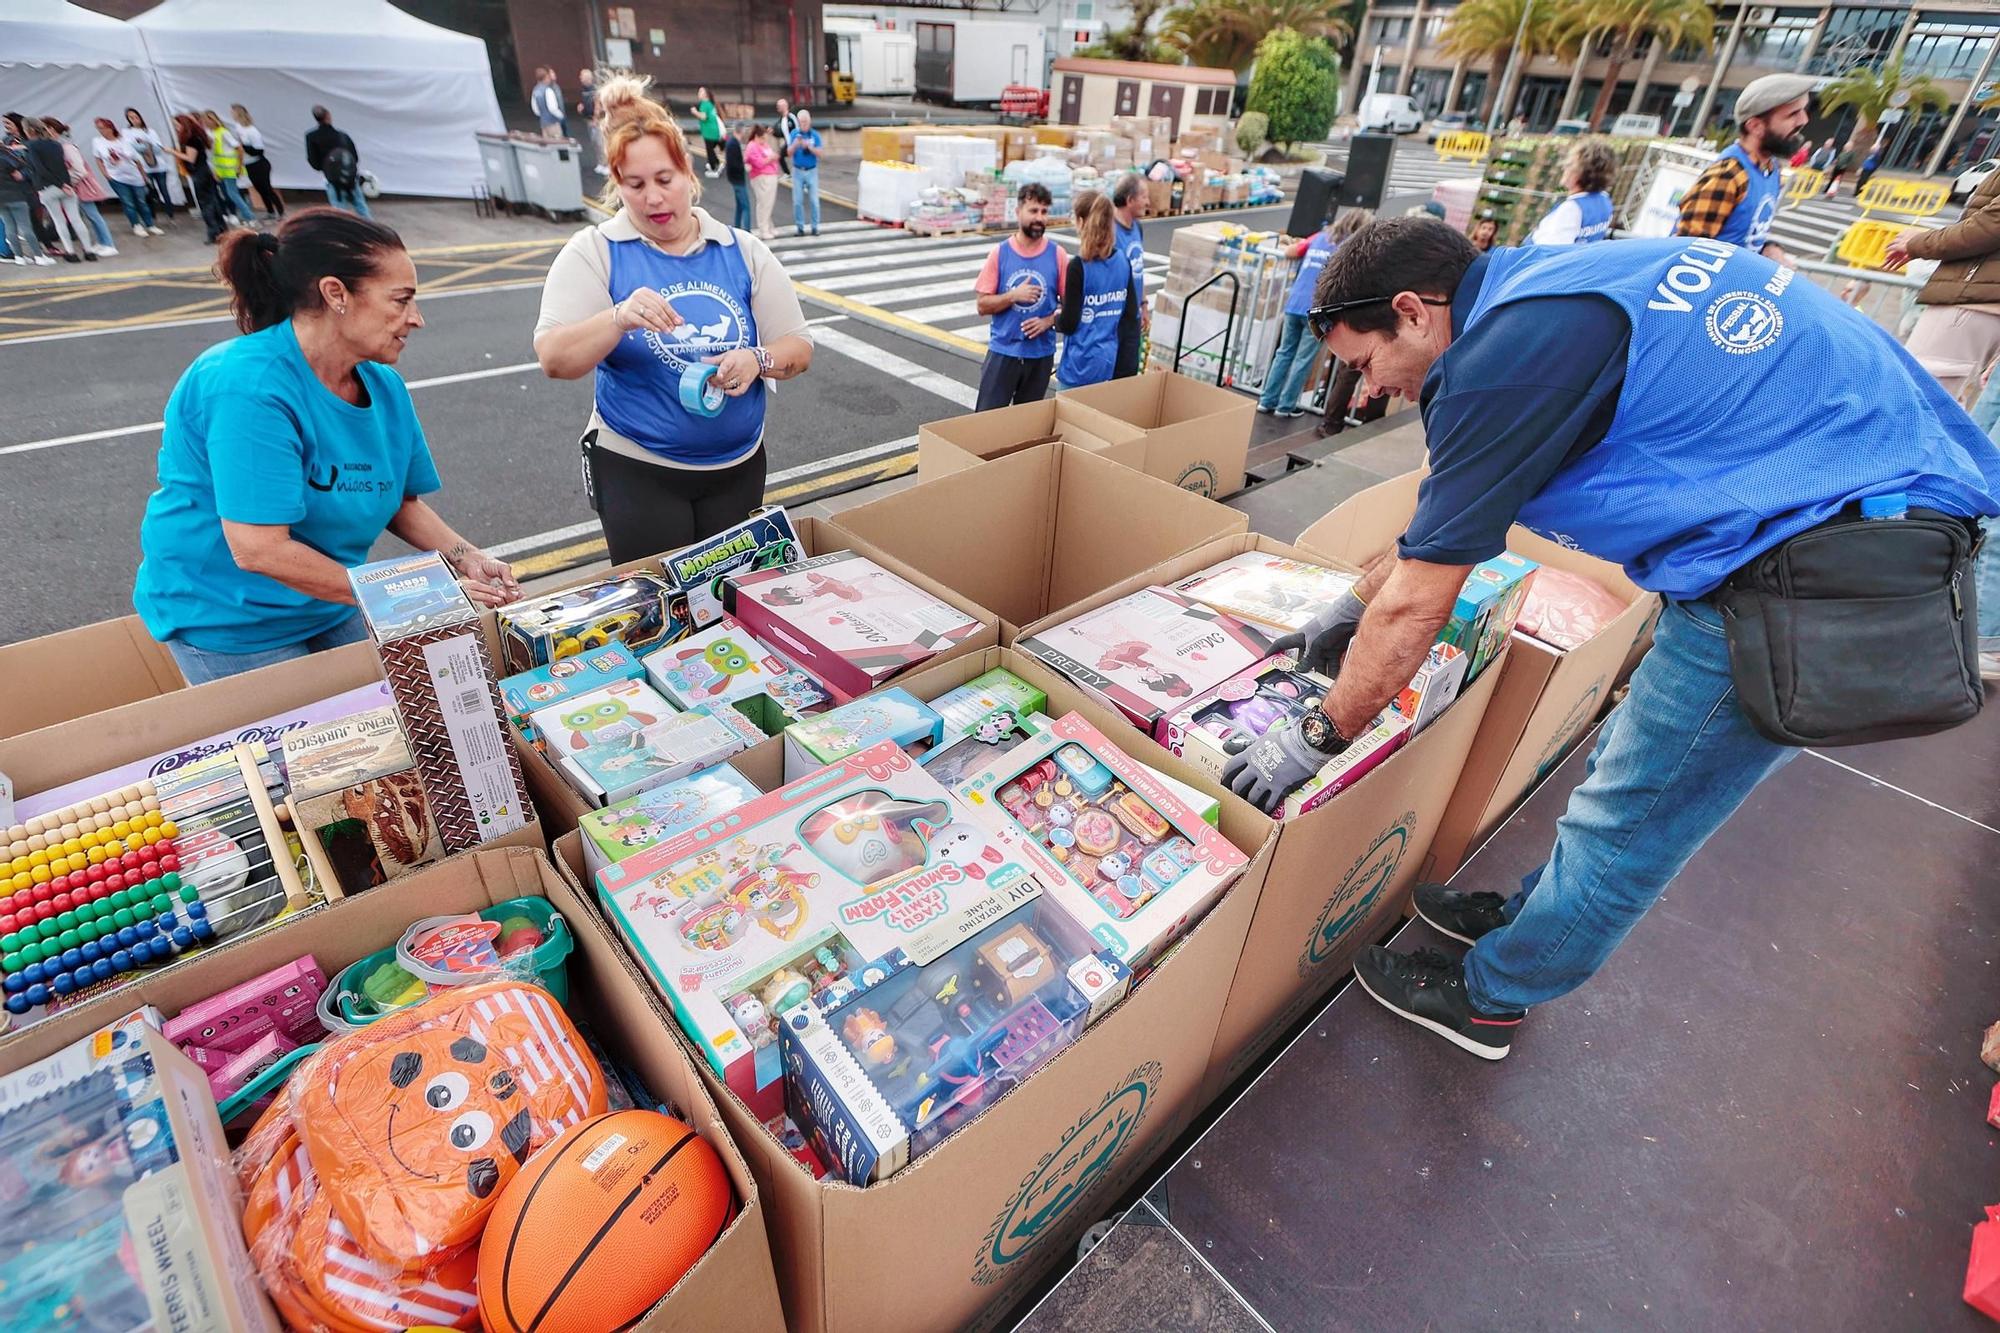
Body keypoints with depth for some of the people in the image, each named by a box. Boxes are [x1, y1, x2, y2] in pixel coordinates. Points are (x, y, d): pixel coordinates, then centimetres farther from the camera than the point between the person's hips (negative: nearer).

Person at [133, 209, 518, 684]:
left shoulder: (384, 385, -4)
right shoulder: (248, 387, -27)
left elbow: (402, 502, 6)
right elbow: (259, 549, -31)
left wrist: (466, 559, -12)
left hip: (332, 610, 7)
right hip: (230, 623, -7)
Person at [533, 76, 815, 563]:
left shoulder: (743, 251, 3)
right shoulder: (594, 252, -5)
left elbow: (799, 348, 2)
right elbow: (553, 359, -14)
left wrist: (756, 359, -20)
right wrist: (619, 319, -32)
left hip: (738, 465, 3)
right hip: (637, 469, -2)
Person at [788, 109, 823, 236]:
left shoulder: (815, 135, -2)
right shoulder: (794, 134, -1)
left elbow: (819, 153, -8)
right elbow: (789, 152, -5)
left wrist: (809, 146, -24)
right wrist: (795, 144, -25)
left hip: (812, 171, -1)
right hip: (797, 171, 1)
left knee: (814, 200, 0)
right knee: (797, 201, 2)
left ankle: (815, 226, 7)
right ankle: (799, 226, 10)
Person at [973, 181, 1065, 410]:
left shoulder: (1057, 255, -2)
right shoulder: (1000, 253, -3)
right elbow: (982, 305, -2)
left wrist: (1048, 321, -16)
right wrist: (1013, 296, -18)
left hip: (1041, 353, 1)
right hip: (1002, 351, -1)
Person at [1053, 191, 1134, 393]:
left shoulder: (1079, 265, -16)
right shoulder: (1123, 260, 2)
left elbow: (1068, 324, -15)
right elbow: (1131, 313, 6)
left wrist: (1056, 317, 6)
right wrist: (1111, 341, 16)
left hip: (1081, 363, -6)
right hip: (1109, 359, 7)